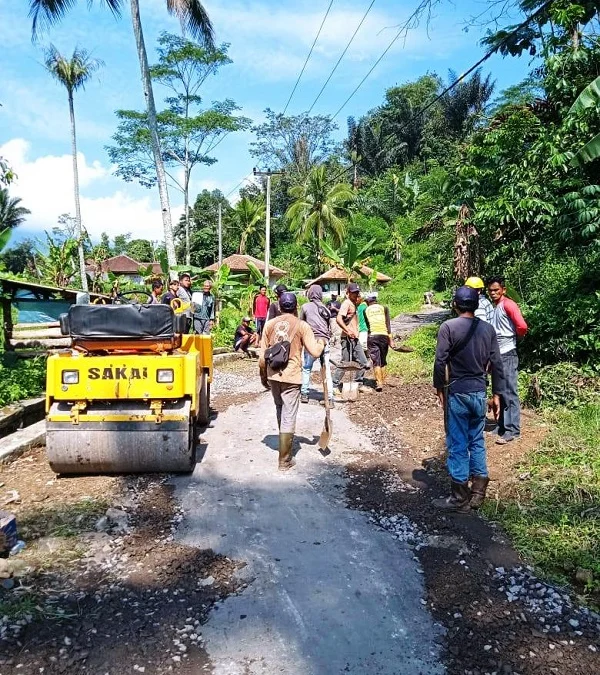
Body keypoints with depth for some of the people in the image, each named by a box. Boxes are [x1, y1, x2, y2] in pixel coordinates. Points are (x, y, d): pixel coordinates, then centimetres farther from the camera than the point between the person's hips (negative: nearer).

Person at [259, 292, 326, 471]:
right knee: (288, 417, 0)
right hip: (291, 376, -4)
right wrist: (321, 343, 12)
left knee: (280, 411, 23)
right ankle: (285, 460, 3)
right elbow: (315, 352, -9)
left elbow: (263, 355, 4)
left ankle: (285, 446, 42)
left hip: (273, 375, 4)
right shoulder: (302, 326, -7)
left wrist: (264, 375, 17)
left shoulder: (270, 324, 3)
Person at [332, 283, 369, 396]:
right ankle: (334, 385, 6)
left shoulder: (353, 304, 18)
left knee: (363, 362, 11)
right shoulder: (346, 303, -11)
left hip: (354, 338, 9)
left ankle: (358, 384, 21)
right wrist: (348, 330, -33)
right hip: (348, 338, -9)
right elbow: (339, 319, -26)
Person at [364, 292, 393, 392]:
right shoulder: (384, 308, 8)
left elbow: (367, 325, 11)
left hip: (372, 336, -1)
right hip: (384, 335, 1)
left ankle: (379, 383, -8)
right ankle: (382, 380, 20)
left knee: (376, 361, 0)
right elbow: (388, 324, 0)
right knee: (383, 361, 15)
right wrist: (390, 339, -3)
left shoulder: (366, 310, 9)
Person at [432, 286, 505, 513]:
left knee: (457, 445, 3)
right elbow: (497, 364, 5)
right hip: (480, 393, 5)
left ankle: (459, 498, 12)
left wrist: (439, 388, 0)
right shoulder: (488, 328, 4)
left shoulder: (449, 327, -9)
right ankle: (478, 493, 22)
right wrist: (496, 394, 12)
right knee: (477, 442, 16)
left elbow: (440, 361, -13)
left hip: (457, 393, -4)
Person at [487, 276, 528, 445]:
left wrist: (515, 337, -3)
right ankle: (502, 426, 23)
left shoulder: (508, 304, -12)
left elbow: (522, 326, -22)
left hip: (507, 355, -9)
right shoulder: (493, 307, 14)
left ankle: (512, 430, 1)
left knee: (509, 394, -4)